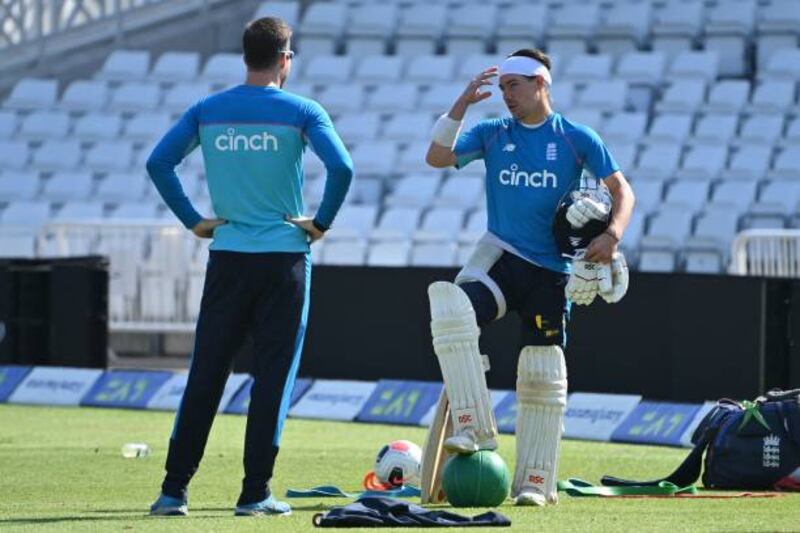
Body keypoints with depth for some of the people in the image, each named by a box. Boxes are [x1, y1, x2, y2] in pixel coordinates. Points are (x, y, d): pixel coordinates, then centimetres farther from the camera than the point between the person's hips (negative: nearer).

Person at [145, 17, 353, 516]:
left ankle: (174, 489, 4)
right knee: (274, 376, 2)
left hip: (227, 256, 3)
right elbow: (342, 168, -17)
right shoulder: (301, 112, -5)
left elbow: (158, 162, 0)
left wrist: (193, 221, 5)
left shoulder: (207, 111, 5)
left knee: (205, 375, 7)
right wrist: (322, 223, -4)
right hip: (284, 257, -3)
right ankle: (255, 493, -1)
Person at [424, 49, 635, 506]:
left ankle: (535, 482, 7)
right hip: (499, 259, 1)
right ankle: (475, 431, -29)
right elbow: (437, 158, -3)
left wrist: (613, 234, -17)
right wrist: (462, 105, -11)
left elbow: (621, 189, 1)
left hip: (550, 271, -1)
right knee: (451, 308, -29)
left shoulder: (576, 138, 3)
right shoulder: (493, 134, 9)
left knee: (544, 374, -2)